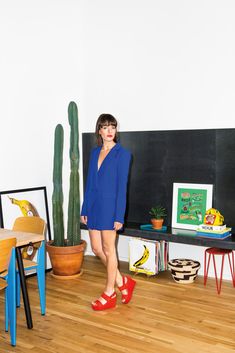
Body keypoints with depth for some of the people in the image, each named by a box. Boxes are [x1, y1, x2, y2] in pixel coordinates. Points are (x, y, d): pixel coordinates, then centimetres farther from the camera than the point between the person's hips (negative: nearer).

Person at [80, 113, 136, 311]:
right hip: (94, 206, 7)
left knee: (108, 249, 3)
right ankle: (123, 282, 28)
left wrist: (119, 216, -15)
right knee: (97, 248, 10)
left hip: (110, 206, -7)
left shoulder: (122, 153, -8)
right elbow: (90, 182, 13)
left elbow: (122, 186, -12)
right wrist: (85, 210, 11)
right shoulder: (95, 152, 11)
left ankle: (109, 294, 19)